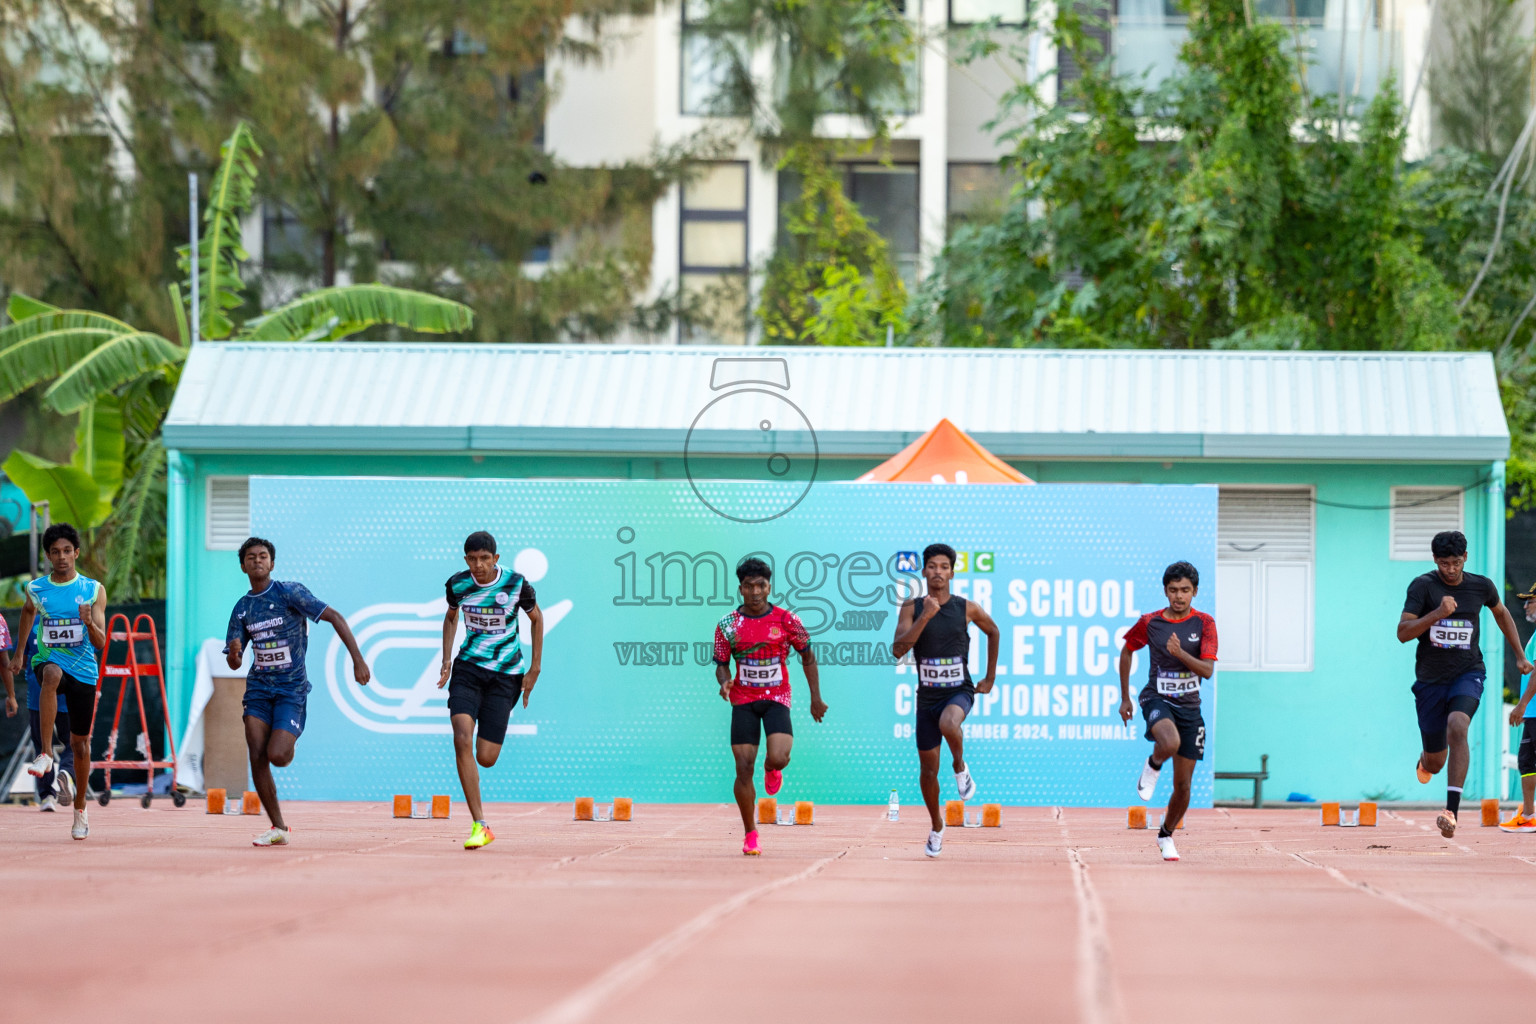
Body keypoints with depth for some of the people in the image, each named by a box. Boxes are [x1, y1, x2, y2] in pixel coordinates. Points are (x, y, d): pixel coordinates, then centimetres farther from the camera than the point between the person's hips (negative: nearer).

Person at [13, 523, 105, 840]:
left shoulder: (94, 591, -2)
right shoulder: (36, 589, 1)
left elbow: (100, 644, -6)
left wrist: (89, 623, -27)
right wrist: (19, 653, 28)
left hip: (83, 670, 1)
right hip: (50, 660, -1)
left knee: (80, 740, 8)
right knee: (52, 674, -39)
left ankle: (80, 807, 28)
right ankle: (45, 753, -41)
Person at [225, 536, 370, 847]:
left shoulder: (290, 593, -8)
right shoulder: (242, 608, 8)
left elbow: (334, 617, -10)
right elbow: (234, 663, 11)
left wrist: (358, 660, -18)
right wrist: (234, 653, -15)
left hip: (292, 689, -5)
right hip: (258, 689, 5)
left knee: (276, 755, -19)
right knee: (257, 760, -7)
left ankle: (288, 748, 20)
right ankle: (278, 829, 3)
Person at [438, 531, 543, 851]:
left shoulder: (516, 584, -12)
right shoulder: (457, 584, -5)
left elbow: (536, 618, 5)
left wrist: (534, 669, 4)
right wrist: (447, 659, 5)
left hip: (506, 673, -1)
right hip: (468, 667, 1)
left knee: (486, 758, -6)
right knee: (462, 740, -21)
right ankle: (480, 826, -18)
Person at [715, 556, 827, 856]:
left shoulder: (786, 620, -4)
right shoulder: (728, 624, -2)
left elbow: (807, 655, 7)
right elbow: (721, 664, 6)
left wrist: (816, 698, 8)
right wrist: (724, 682, -18)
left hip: (777, 699, -1)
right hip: (743, 701, 1)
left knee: (779, 758, -23)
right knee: (744, 770, -5)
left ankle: (772, 768, 17)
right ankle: (750, 834, 8)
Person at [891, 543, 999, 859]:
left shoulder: (967, 608, -5)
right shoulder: (912, 607, -5)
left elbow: (993, 631, 15)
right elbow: (898, 650, -17)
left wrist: (990, 678, 15)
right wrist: (926, 616, -26)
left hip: (959, 691, -2)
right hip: (928, 695, 2)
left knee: (948, 724, -38)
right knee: (928, 771, 8)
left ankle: (960, 767, -8)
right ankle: (937, 826, 31)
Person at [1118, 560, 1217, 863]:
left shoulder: (1204, 623, -4)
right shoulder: (1150, 622, -3)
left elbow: (1207, 670, -12)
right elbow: (1127, 651, 14)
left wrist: (1180, 653, -30)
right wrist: (1125, 698, 13)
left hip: (1189, 706, 2)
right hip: (1157, 699, -2)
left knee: (1182, 786, 4)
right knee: (1170, 743, -37)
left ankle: (1166, 835, 29)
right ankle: (1152, 767, -2)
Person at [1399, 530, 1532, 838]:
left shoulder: (1481, 586, -1)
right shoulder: (1423, 586, -10)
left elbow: (1501, 613, 21)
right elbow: (1403, 633, -16)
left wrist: (1520, 655, 23)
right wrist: (1437, 613, -30)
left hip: (1468, 673, 0)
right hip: (1430, 679, 0)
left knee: (1457, 727, -31)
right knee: (1435, 764, 9)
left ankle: (1452, 811, -34)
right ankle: (1426, 759, 52)